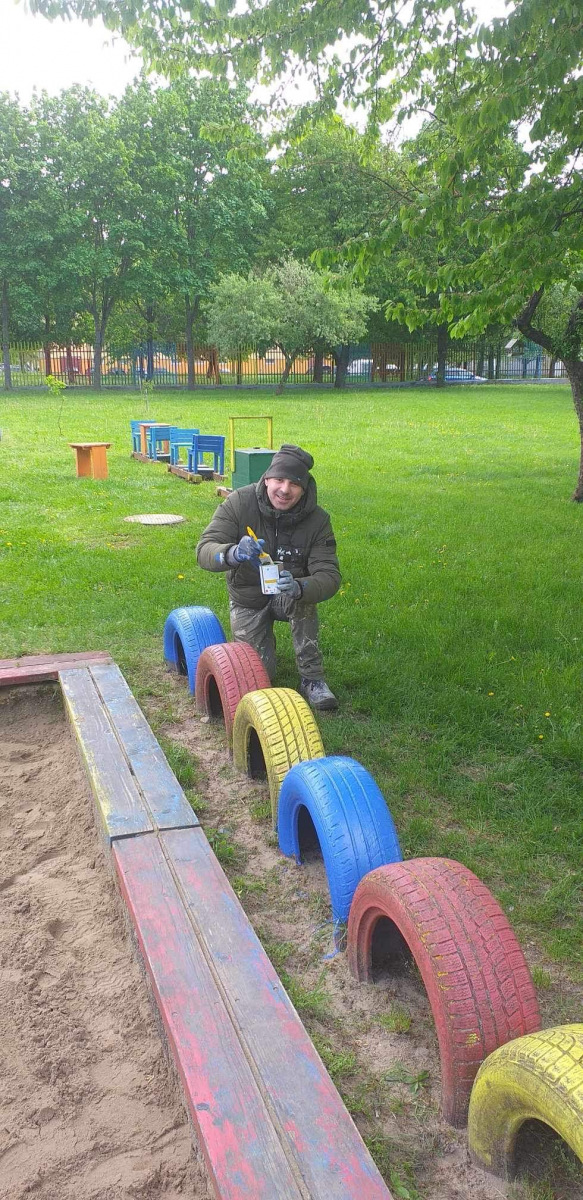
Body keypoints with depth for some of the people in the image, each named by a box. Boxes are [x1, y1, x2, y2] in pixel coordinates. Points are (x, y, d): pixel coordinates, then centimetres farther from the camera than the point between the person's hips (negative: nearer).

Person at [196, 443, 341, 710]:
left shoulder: (317, 520, -21)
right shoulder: (239, 503, -22)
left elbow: (329, 576, -27)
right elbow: (204, 551, -27)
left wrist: (299, 588, -51)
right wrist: (232, 554, -52)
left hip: (287, 598, 0)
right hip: (248, 600, 1)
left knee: (301, 596, -36)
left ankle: (312, 680, -20)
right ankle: (262, 636, 29)